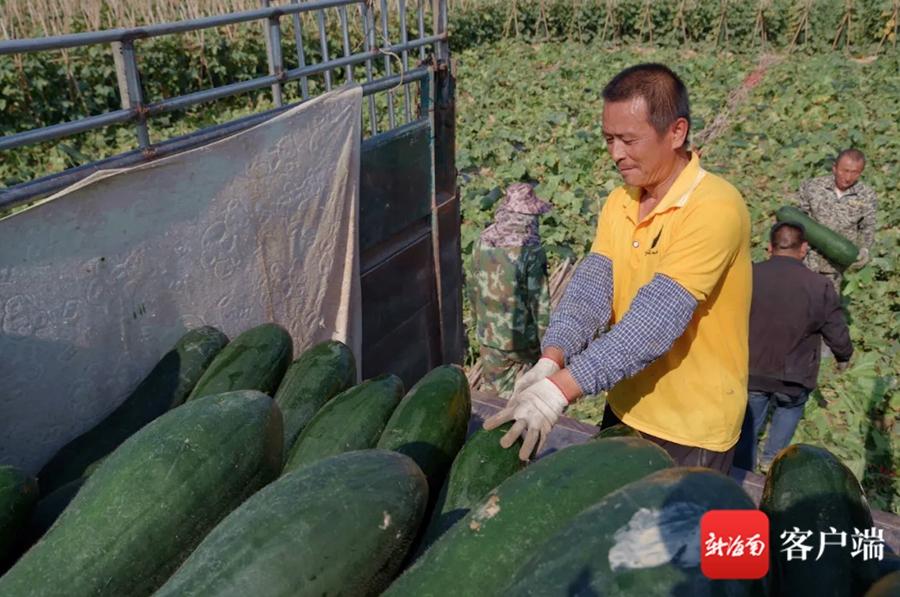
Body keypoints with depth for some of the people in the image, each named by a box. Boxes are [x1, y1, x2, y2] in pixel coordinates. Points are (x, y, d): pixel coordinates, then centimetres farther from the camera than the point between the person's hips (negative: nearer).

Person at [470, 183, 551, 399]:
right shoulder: (531, 251, -20)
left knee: (493, 392, 16)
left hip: (489, 338, 4)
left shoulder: (481, 244, -4)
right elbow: (540, 303, -16)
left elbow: (475, 292, 6)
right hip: (522, 339, -4)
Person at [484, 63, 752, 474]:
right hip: (625, 410, 7)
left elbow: (657, 321, -32)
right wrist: (552, 360, -27)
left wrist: (561, 387, -38)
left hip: (693, 430, -6)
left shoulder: (715, 208, -23)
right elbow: (590, 288, -10)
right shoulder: (618, 203, 0)